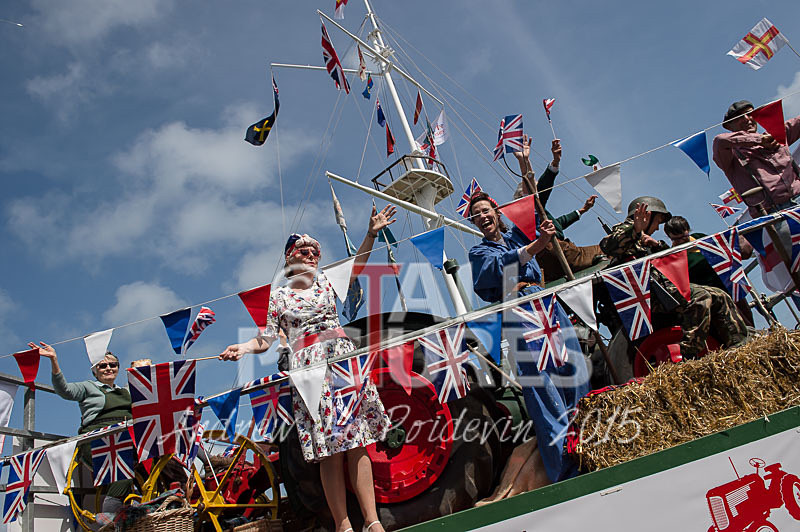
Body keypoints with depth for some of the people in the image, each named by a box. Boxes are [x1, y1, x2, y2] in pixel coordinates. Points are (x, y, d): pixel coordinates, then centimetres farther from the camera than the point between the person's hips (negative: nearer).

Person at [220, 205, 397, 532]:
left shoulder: (325, 282, 19)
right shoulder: (278, 297, 14)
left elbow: (356, 266, 5)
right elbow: (267, 339, 8)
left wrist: (371, 234, -8)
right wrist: (244, 347, -12)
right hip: (308, 368, -1)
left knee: (357, 443, -6)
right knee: (329, 451, -6)